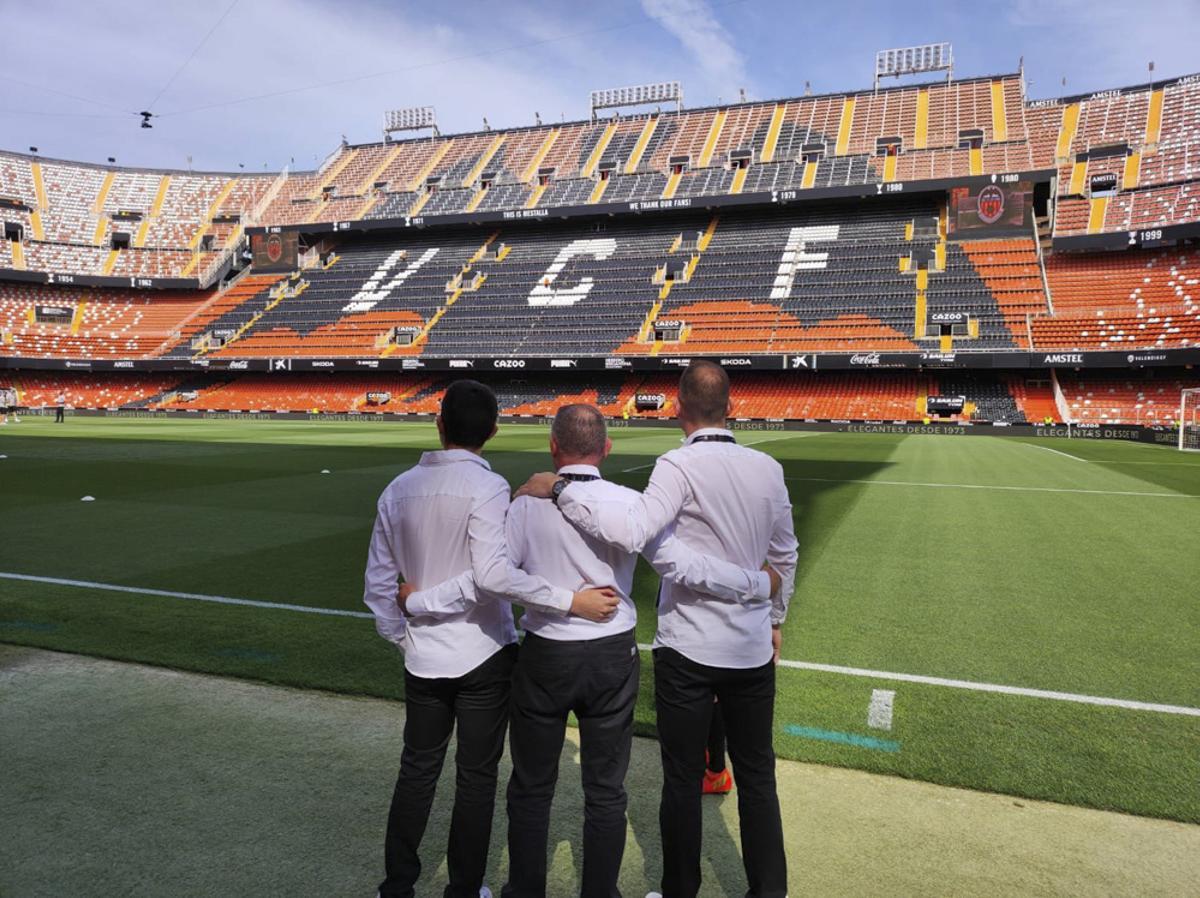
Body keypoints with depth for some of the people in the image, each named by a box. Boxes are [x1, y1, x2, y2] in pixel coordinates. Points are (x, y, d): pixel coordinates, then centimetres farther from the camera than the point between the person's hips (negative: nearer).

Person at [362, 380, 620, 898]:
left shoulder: (399, 489, 0)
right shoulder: (486, 486, -16)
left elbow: (377, 583, 5)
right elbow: (493, 573, -29)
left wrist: (402, 638, 16)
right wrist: (571, 601, -26)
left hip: (424, 656, 5)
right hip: (484, 655, -4)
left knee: (417, 771, 20)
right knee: (477, 776, 12)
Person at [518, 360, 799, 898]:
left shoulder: (680, 466, -17)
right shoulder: (768, 468, 1)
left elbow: (632, 532, -31)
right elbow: (784, 556, 11)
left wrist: (559, 490, -22)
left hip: (688, 649, -5)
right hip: (753, 647, 5)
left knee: (682, 778, 11)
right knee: (757, 777, 18)